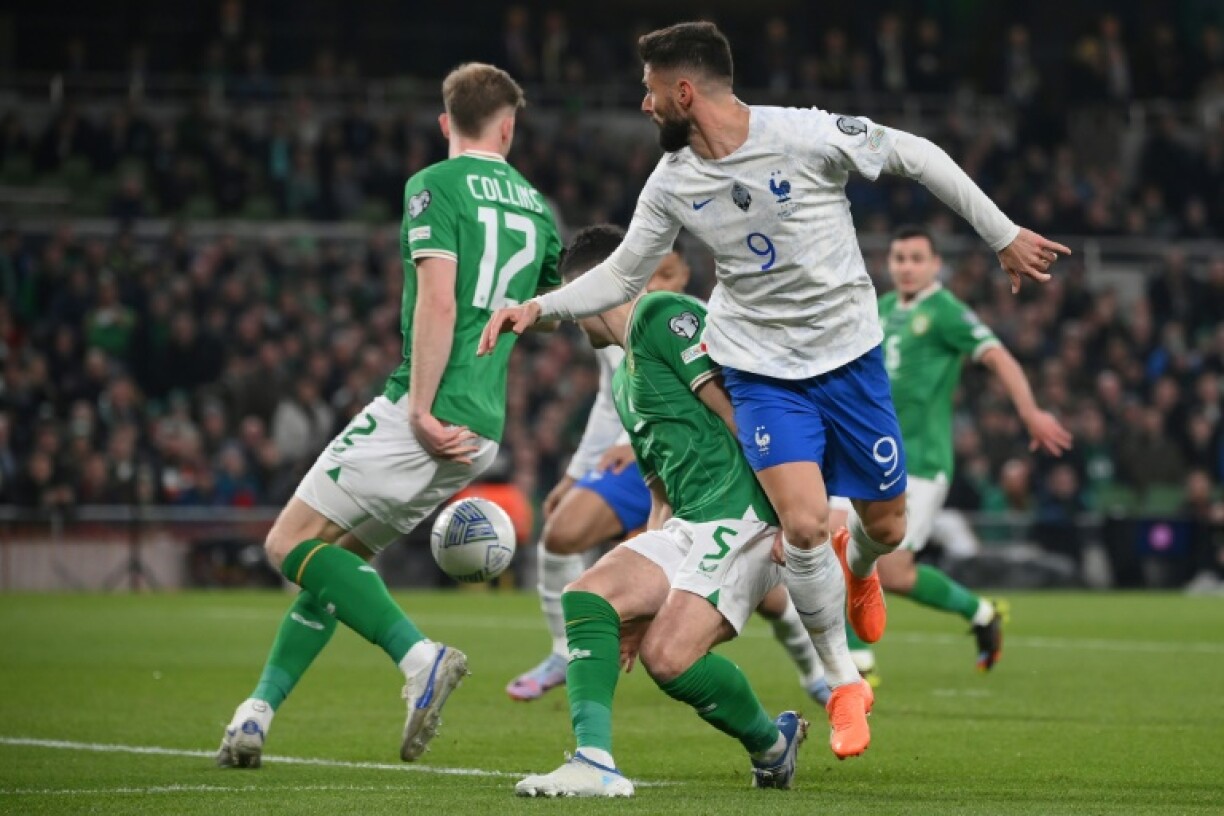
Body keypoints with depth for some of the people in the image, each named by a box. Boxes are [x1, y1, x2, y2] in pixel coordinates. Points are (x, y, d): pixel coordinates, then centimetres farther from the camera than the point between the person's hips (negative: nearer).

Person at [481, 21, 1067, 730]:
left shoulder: (805, 136, -19)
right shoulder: (673, 183, -6)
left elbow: (916, 156, -8)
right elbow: (622, 275, 6)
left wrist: (1004, 235, -5)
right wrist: (539, 307, -9)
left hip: (850, 353, -1)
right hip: (762, 371, 1)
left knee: (886, 526, 7)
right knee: (804, 525, -17)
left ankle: (858, 567, 47)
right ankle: (841, 679, 4)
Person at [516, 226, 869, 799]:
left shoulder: (661, 316, -3)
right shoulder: (624, 382, 28)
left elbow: (739, 409, -13)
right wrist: (640, 608, 24)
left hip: (742, 512, -9)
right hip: (688, 525, 9)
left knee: (669, 655, -21)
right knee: (588, 595, -10)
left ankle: (770, 745, 4)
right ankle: (594, 760, -22)